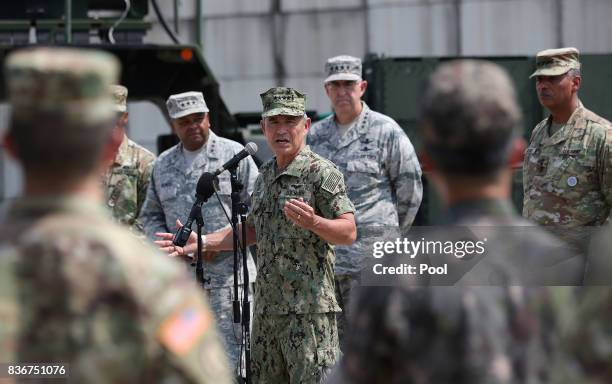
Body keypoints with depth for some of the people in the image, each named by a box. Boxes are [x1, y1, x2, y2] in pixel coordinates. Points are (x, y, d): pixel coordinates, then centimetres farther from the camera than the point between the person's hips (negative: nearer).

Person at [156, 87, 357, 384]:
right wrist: (201, 242, 18)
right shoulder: (266, 174, 17)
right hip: (267, 308, 8)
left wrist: (312, 222, -32)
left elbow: (348, 232, -14)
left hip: (309, 308, -8)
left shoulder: (321, 172, -8)